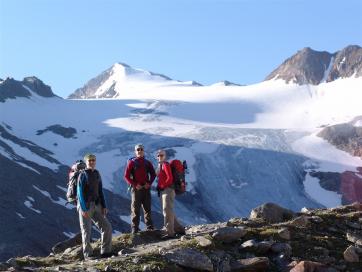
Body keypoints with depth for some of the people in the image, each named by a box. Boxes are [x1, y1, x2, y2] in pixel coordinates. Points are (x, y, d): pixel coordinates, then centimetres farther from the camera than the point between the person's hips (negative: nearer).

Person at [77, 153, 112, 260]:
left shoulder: (97, 174, 10)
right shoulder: (83, 175, -9)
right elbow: (80, 193, -13)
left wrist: (104, 206, 9)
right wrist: (84, 209, -19)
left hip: (96, 206, 6)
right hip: (85, 206, -6)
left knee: (106, 227, 1)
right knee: (86, 231, -1)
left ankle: (105, 252, 8)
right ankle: (87, 255, 8)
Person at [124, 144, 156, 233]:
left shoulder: (147, 163, 11)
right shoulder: (132, 162, 1)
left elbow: (153, 174, 16)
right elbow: (126, 176, -3)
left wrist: (149, 183, -1)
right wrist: (135, 184, -13)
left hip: (146, 188, 4)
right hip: (136, 188, -4)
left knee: (147, 208, 8)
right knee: (135, 209, -3)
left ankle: (150, 227, 14)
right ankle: (135, 229, -1)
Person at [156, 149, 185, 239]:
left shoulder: (165, 165, -8)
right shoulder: (160, 166, 19)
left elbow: (170, 178, -17)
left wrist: (162, 186, -14)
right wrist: (159, 188, 9)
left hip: (167, 190, -10)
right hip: (163, 191, 10)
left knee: (167, 211, -12)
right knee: (167, 211, 15)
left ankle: (170, 233, -12)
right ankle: (179, 229, 22)